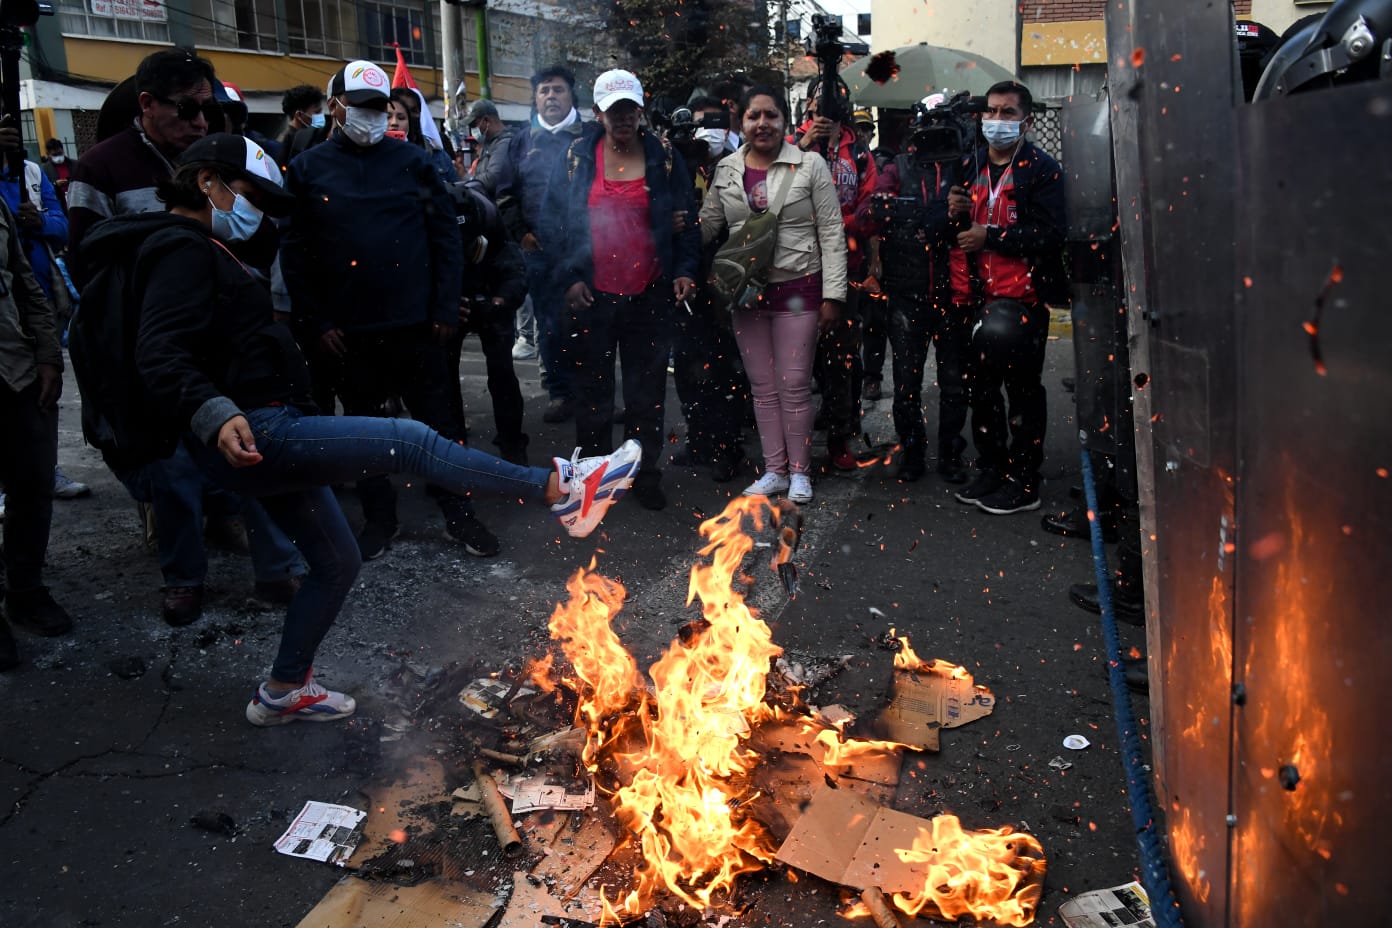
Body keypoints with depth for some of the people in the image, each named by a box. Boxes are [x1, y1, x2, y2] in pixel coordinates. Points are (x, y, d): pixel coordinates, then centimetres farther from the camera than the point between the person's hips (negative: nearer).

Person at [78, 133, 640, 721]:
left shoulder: (196, 250, 22)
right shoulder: (183, 249, -10)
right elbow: (160, 355, -24)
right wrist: (216, 415, -39)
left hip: (267, 436, 11)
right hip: (251, 435, -11)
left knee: (337, 561, 16)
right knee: (409, 441, -18)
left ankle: (283, 692, 29)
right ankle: (559, 487, -18)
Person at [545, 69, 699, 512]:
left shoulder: (664, 157, 3)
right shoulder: (576, 158, 2)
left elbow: (685, 220, 6)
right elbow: (555, 221, 2)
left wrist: (684, 270, -6)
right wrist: (568, 278, -6)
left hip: (650, 296, 0)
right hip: (592, 296, 0)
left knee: (647, 393, 9)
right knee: (592, 392, 10)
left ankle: (646, 473, 23)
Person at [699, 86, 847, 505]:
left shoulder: (810, 165, -3)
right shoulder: (726, 170, 7)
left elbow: (831, 232, -5)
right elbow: (707, 224, 14)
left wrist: (832, 295, -9)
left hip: (797, 289, -3)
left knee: (794, 385, 0)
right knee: (762, 386, 9)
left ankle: (799, 471, 15)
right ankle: (774, 470, 21)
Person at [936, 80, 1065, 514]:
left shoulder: (1042, 168, -4)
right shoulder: (969, 166, 14)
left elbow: (1050, 236, -16)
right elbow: (935, 228, 11)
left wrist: (989, 236, -16)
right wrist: (950, 211, -10)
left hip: (1021, 297, -6)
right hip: (974, 298, 6)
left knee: (1023, 389, 1)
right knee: (980, 387, 14)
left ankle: (1023, 482, 10)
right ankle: (991, 469, 28)